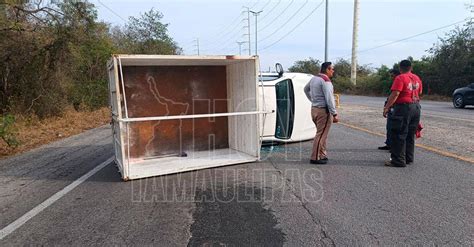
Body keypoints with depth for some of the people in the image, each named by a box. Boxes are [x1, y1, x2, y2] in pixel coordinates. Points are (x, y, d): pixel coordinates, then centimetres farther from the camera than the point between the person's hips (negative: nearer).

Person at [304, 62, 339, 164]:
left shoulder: (314, 78, 11)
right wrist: (334, 114, -19)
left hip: (314, 109, 9)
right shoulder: (325, 81, -17)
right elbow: (329, 99, -22)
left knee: (321, 133, 18)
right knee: (321, 135, -3)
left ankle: (322, 155, 26)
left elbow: (306, 89, 28)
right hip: (323, 111, -9)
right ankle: (315, 158, 2)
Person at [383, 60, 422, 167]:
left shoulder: (400, 78, -12)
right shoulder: (417, 78, 12)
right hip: (416, 108, 8)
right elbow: (419, 93, 17)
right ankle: (409, 158, 23)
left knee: (398, 135, -3)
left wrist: (387, 107, -18)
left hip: (403, 107, -8)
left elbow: (395, 94, -20)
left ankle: (398, 160, -2)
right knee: (410, 135, 16)